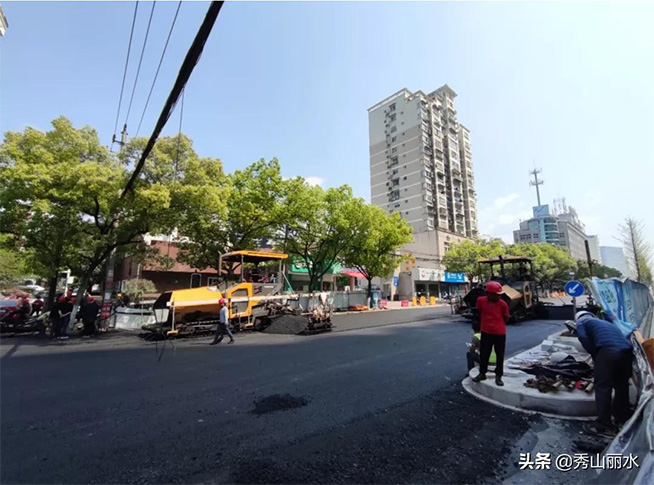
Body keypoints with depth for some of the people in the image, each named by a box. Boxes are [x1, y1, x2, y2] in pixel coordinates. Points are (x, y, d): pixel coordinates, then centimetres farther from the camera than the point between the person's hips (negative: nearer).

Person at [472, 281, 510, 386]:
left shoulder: (502, 304, -15)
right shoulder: (481, 300, -11)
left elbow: (506, 318, 1)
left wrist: (498, 325, 10)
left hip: (500, 333, -1)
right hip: (486, 332, 1)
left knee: (500, 356, 9)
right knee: (483, 354, 9)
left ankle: (498, 376, 23)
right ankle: (482, 374, 24)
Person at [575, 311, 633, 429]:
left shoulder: (582, 322, 19)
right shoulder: (606, 323, 37)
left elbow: (583, 337, -1)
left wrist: (594, 354, 9)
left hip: (607, 351, -6)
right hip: (626, 351, 6)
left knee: (603, 387, 4)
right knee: (622, 386, 21)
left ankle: (604, 420, 7)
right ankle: (622, 419, 31)